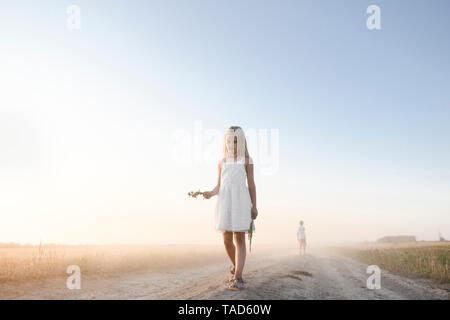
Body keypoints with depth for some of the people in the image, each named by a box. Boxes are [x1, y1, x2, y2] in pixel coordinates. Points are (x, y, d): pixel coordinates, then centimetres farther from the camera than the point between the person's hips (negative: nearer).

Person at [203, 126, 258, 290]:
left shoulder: (247, 160, 6)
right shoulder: (222, 162, 15)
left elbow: (251, 184, 4)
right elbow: (218, 186, 14)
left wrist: (254, 206, -1)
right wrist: (210, 194, -8)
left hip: (241, 201, -3)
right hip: (224, 201, 3)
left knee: (239, 239, -8)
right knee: (227, 240, 2)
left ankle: (237, 278, -10)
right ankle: (236, 265, 30)